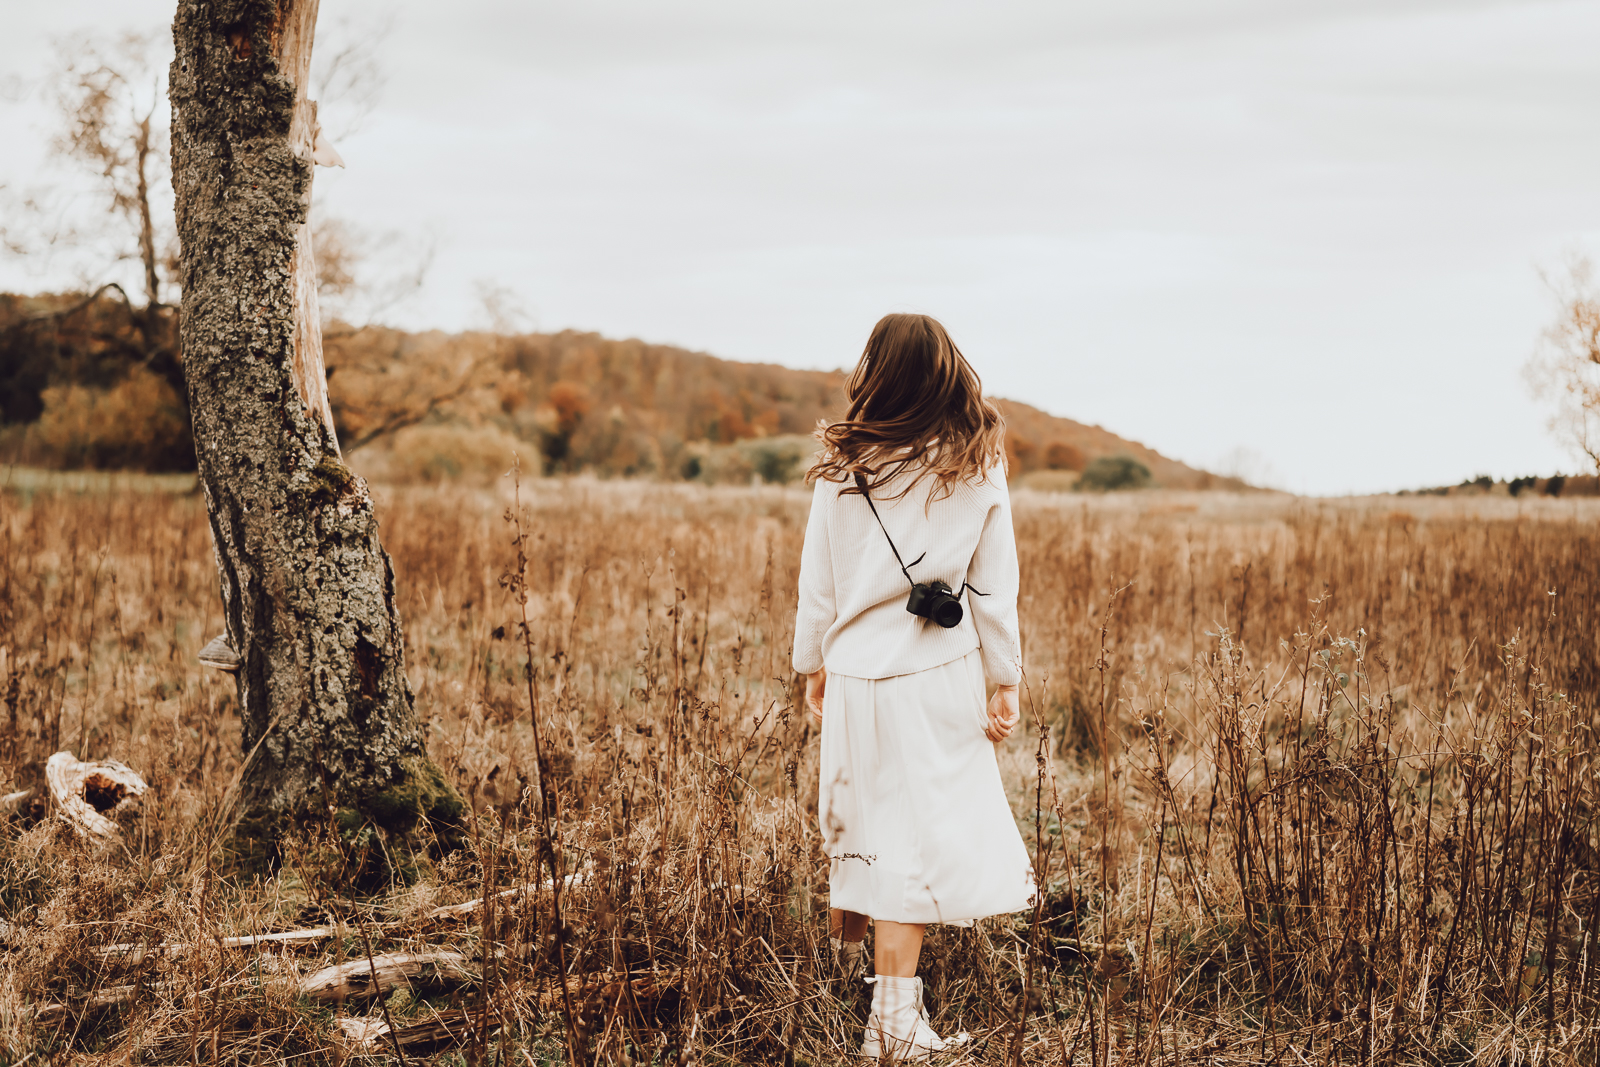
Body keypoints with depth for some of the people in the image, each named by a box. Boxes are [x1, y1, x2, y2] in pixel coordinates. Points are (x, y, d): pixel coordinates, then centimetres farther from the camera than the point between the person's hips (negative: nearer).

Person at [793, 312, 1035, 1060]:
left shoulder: (842, 467, -2)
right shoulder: (979, 469, -2)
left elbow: (818, 580, 3)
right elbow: (995, 588, 0)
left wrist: (812, 663, 15)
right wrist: (1005, 681, 7)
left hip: (855, 669, 1)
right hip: (941, 672, -1)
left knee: (857, 812, 20)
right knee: (921, 829, 1)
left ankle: (846, 948, 40)